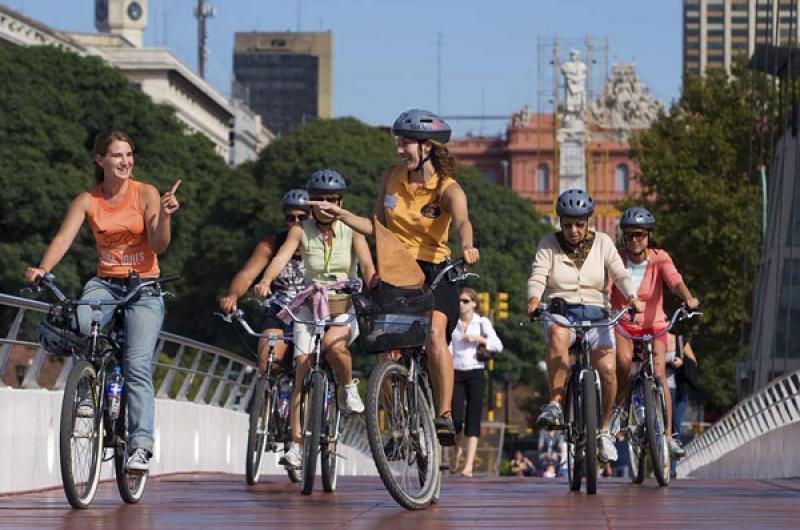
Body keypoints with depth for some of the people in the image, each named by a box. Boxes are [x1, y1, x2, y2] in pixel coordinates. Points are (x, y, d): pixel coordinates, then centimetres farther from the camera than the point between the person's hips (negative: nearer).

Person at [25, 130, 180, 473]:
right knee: (75, 324, -31)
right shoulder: (87, 201, 2)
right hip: (105, 284, 2)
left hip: (144, 288, -2)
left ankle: (141, 444, -19)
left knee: (137, 365, -17)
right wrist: (42, 270, -27)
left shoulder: (146, 194, -3)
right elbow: (63, 239, -9)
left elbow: (159, 246, -10)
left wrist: (164, 217, -30)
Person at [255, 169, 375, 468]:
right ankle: (296, 443, -12)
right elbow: (281, 257, -17)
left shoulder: (351, 231, -3)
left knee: (333, 344, -34)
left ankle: (349, 387, -3)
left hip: (345, 309, -1)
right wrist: (266, 281, -38)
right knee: (303, 368, -13)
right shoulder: (301, 231, -2)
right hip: (310, 308, 1)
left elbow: (367, 265, -15)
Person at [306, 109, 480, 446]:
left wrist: (466, 246, -54)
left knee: (434, 334, -25)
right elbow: (379, 228, 10)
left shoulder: (448, 189, -11)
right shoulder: (392, 177, 4)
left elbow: (462, 221, -32)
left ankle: (445, 416, -22)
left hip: (433, 270, -4)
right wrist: (342, 215, -4)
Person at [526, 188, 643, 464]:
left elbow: (620, 274, -4)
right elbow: (537, 277, -9)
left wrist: (632, 297, -24)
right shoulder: (548, 244, 3)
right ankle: (554, 404, -38)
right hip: (560, 313, -1)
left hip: (595, 315, 1)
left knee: (607, 369, -19)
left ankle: (603, 429, 4)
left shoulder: (602, 242, 6)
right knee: (558, 334, -39)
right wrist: (534, 299, -31)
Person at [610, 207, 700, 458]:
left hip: (653, 325, 1)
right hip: (622, 324, -1)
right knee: (624, 360, -31)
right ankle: (617, 407, -4)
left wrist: (688, 298, -45)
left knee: (658, 374, -17)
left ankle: (668, 435, -8)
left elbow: (674, 279, -24)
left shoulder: (659, 258, -7)